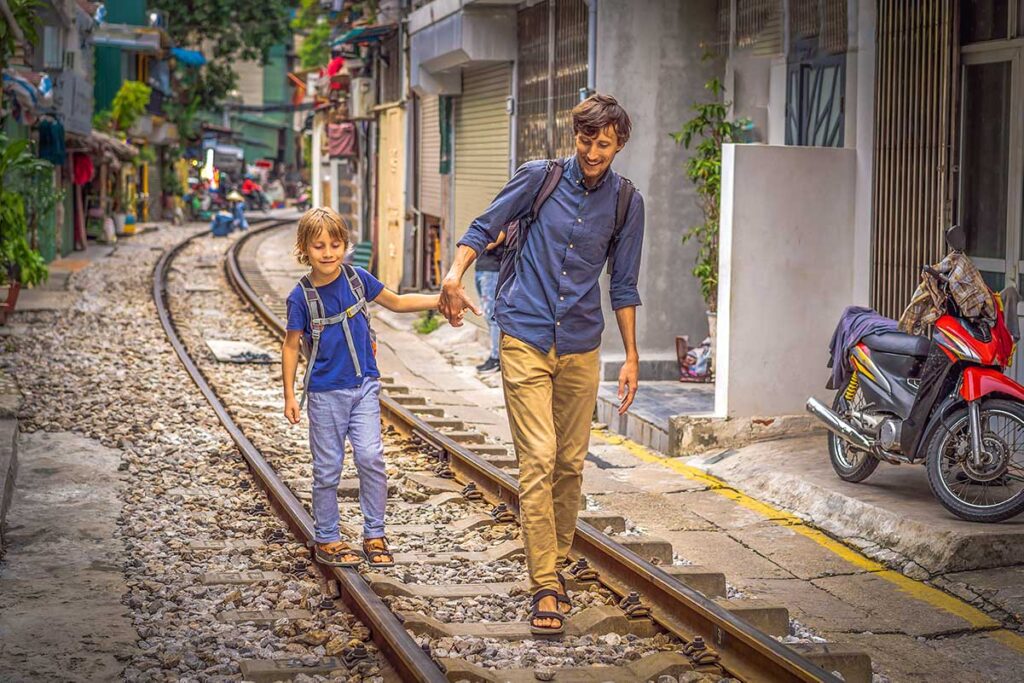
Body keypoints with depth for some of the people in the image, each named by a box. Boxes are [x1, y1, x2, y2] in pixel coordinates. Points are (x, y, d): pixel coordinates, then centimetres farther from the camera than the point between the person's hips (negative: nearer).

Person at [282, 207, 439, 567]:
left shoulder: (357, 279, -2)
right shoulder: (301, 297, -9)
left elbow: (396, 302, 13)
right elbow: (291, 346, -1)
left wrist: (441, 299, 5)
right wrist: (289, 396, -2)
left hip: (364, 387, 2)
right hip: (325, 393, -2)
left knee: (370, 457, -9)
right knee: (327, 469, 4)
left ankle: (374, 535, 5)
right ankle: (326, 540, 19)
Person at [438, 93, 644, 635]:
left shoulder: (626, 202, 4)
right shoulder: (539, 177, -2)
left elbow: (623, 285, 11)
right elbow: (486, 227, 4)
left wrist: (632, 357, 10)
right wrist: (455, 274, -15)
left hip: (581, 347, 3)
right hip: (525, 339, -3)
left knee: (570, 463, 8)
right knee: (538, 460, -10)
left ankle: (555, 563, 25)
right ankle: (546, 586, -10)